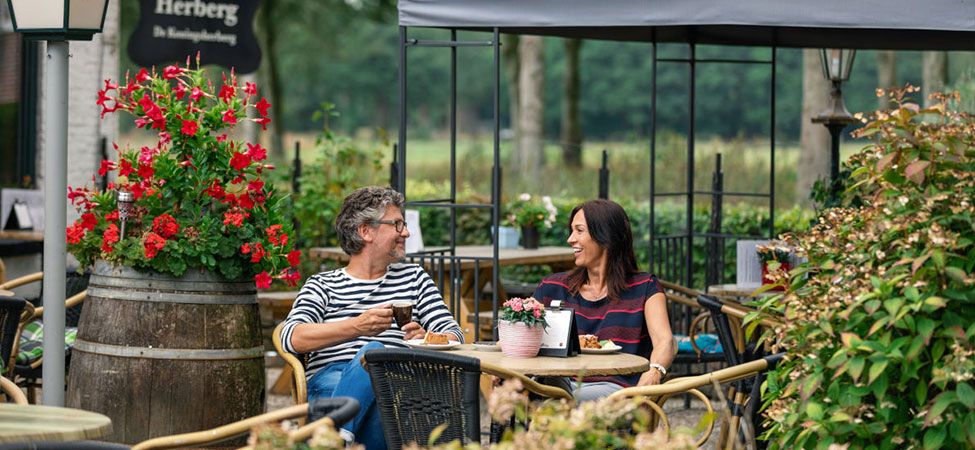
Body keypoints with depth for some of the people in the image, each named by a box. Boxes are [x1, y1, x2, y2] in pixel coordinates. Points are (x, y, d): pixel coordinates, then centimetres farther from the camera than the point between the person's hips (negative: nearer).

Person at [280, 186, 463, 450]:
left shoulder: (414, 278, 28)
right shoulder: (323, 286, 18)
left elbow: (453, 334, 18)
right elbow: (291, 338, -1)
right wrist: (357, 326, -15)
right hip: (329, 382, -2)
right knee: (374, 351, -37)